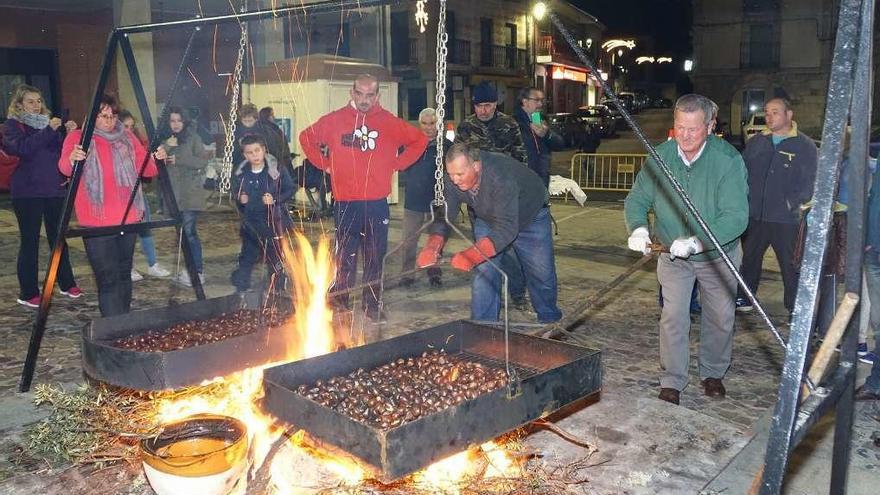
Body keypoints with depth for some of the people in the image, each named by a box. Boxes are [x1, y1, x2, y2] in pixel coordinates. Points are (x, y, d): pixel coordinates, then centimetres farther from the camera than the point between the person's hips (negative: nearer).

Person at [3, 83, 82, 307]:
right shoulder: (13, 125, 0)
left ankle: (67, 284, 21)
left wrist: (68, 132, -7)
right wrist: (48, 130, -25)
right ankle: (28, 293, 6)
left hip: (55, 189, 4)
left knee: (58, 237, 10)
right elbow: (22, 148, -19)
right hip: (28, 192, -4)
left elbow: (63, 150, 10)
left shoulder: (49, 121, 14)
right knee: (29, 241, -1)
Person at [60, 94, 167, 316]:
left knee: (124, 273, 14)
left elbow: (147, 169, 9)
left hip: (128, 218, 4)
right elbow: (65, 168, -16)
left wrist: (157, 159, -13)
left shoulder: (127, 138, 12)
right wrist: (72, 158, -40)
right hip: (96, 221, -4)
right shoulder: (77, 137, 0)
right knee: (108, 278, -9)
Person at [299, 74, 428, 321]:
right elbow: (306, 138, 14)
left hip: (377, 203, 1)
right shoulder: (334, 120, 2)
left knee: (375, 257, 8)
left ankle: (372, 305, 21)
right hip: (345, 203, 0)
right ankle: (340, 302, 20)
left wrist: (396, 164, 3)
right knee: (345, 256, 6)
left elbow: (420, 140, 10)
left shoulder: (390, 123, 0)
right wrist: (325, 164, 6)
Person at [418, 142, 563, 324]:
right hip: (487, 219, 4)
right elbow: (443, 215, -24)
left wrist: (473, 254, -59)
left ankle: (549, 319, 30)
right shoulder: (452, 179, -28)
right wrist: (432, 246, -43)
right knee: (484, 270, -8)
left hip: (530, 218, -4)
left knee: (541, 273, 5)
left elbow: (506, 228, -49)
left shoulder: (501, 177, -45)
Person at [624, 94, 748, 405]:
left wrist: (696, 242, -43)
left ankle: (713, 374, 36)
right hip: (674, 256, 1)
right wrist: (638, 227, -29)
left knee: (720, 318, 13)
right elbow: (637, 199, -7)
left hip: (718, 254, -1)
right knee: (673, 318, -5)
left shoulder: (728, 160, -24)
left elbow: (736, 216, -30)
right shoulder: (660, 157, -13)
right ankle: (672, 382, 9)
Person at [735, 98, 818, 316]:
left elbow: (809, 183, -5)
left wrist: (792, 203, -15)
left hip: (785, 219, -4)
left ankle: (796, 309, 15)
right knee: (749, 259, 14)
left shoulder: (805, 146, -2)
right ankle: (744, 300, 28)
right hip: (754, 215, 4)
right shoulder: (755, 142, 10)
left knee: (791, 265, 3)